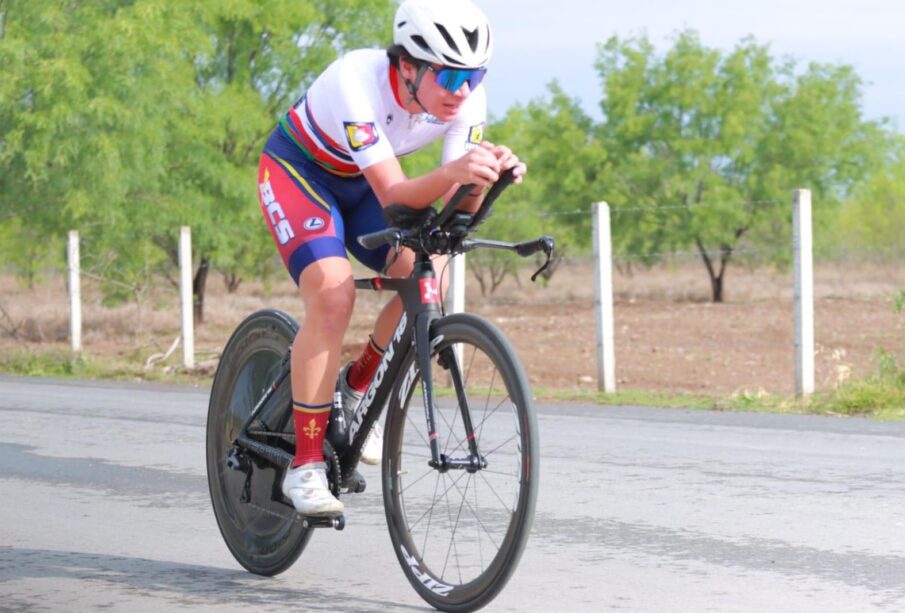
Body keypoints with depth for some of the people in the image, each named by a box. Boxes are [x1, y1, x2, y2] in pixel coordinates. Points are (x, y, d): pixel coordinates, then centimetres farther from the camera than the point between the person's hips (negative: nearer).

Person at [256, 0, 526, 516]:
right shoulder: (357, 82, -38)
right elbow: (393, 196, -42)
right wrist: (450, 173, -60)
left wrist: (482, 177, -45)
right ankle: (306, 467, -18)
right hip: (297, 171, -5)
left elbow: (459, 205, -23)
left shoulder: (467, 100, -22)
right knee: (333, 294, -27)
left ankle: (356, 386, 7)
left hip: (360, 184, 5)